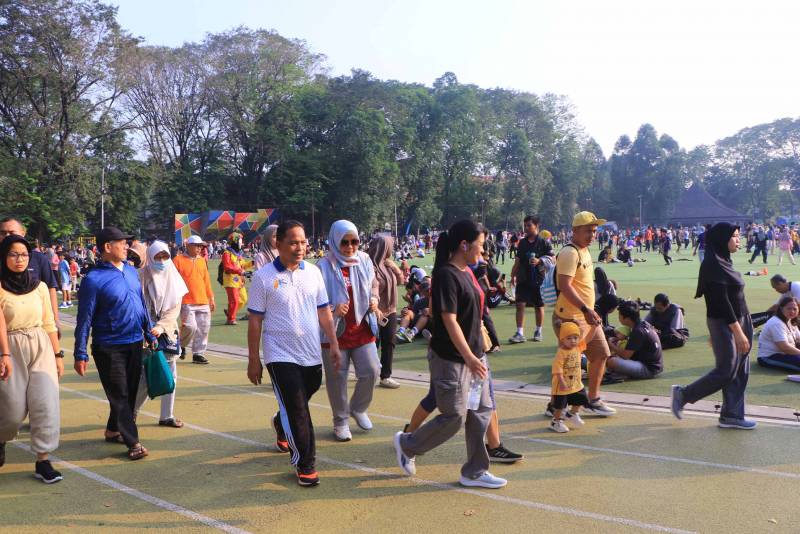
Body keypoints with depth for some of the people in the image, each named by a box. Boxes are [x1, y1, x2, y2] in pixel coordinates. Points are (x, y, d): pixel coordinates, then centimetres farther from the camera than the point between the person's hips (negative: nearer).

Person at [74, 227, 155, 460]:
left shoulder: (131, 270, 6)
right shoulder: (94, 279, -14)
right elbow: (84, 319, -13)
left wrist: (149, 333, 15)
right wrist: (81, 354, -13)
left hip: (135, 343, 7)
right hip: (109, 347, -7)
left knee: (130, 391, 15)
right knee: (119, 395, 0)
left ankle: (113, 430, 33)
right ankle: (133, 442, 5)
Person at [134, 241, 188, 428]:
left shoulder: (173, 278, 5)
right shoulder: (143, 276, -5)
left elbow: (175, 309, -1)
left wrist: (160, 327, -15)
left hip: (167, 332, 4)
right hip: (146, 333, -4)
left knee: (170, 375, 6)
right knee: (145, 377, -4)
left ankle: (167, 416, 18)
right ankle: (132, 411, 17)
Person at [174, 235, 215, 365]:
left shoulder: (202, 260, 14)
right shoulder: (178, 260, -3)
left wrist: (211, 298, 16)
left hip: (203, 302, 6)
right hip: (186, 302, -6)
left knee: (203, 328, 5)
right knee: (190, 326, -14)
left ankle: (198, 354, 16)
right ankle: (182, 345, 16)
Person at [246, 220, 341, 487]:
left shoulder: (313, 272, 3)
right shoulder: (263, 276, -9)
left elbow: (324, 312, 9)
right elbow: (255, 320, -5)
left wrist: (334, 344, 4)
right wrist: (253, 360, -4)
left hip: (312, 355, 5)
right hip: (281, 356, -5)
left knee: (298, 406, 20)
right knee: (298, 411, -6)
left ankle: (281, 426, 51)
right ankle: (305, 464, 8)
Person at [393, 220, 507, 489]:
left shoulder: (466, 272, 10)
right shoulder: (446, 275, -18)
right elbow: (449, 320, -22)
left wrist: (477, 355, 20)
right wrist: (469, 357, -24)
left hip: (473, 354, 9)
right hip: (451, 358, -9)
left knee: (481, 412, 10)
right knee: (454, 417, -1)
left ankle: (474, 472, 21)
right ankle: (406, 444, 21)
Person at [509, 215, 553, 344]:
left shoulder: (544, 243, -5)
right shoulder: (522, 242, 9)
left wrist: (539, 261, -22)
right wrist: (513, 275, 10)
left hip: (537, 279, -3)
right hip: (523, 279, 3)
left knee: (539, 306, 9)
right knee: (520, 304, -6)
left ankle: (538, 331, 23)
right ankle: (520, 333, -5)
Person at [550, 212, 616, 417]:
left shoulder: (585, 250, 13)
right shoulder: (570, 252, -19)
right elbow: (564, 286, -29)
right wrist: (585, 309, -32)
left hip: (587, 316, 10)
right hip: (570, 318, -10)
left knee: (600, 354, 15)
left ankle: (593, 400, 28)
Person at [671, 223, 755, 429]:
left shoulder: (724, 261, 11)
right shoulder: (713, 264, -18)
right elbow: (721, 301, -22)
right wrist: (738, 331, -22)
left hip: (740, 321, 9)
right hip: (724, 324, -9)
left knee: (740, 371, 10)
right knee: (725, 371, -4)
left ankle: (732, 415, 17)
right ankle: (683, 394, 12)